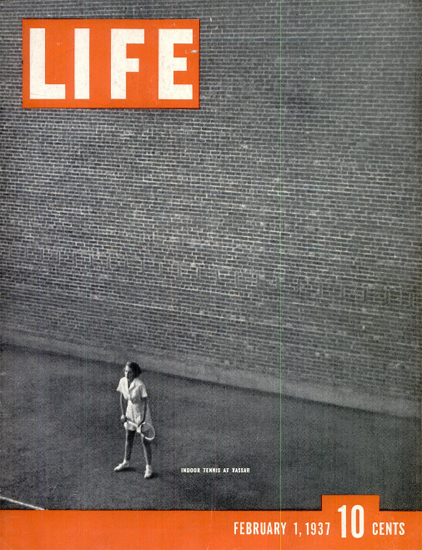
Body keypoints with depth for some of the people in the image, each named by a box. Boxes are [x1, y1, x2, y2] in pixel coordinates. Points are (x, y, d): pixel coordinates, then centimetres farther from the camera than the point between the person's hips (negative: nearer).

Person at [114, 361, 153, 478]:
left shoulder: (140, 385, -26)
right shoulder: (122, 381, -9)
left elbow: (145, 402, -21)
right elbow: (122, 398, 4)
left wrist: (143, 419, -22)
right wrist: (123, 414, 2)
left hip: (141, 413, -6)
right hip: (130, 413, 6)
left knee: (145, 441, 1)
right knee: (128, 438, 20)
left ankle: (148, 467, 12)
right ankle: (126, 462, 38)